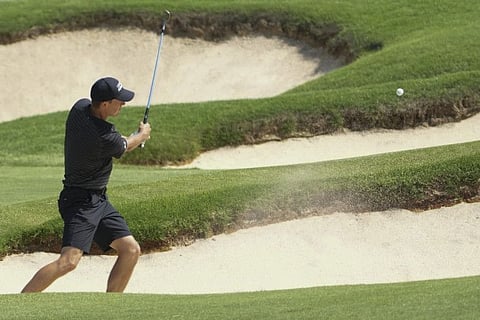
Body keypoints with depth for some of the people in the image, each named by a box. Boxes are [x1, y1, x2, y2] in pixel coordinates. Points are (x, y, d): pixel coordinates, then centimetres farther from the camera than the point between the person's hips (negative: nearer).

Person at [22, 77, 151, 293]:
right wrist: (142, 135, 22)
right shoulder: (104, 139, -25)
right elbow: (125, 146, 0)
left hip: (98, 201, 10)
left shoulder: (80, 107, -1)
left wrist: (134, 138, 29)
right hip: (81, 201, -10)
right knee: (69, 260, -22)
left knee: (131, 250, 5)